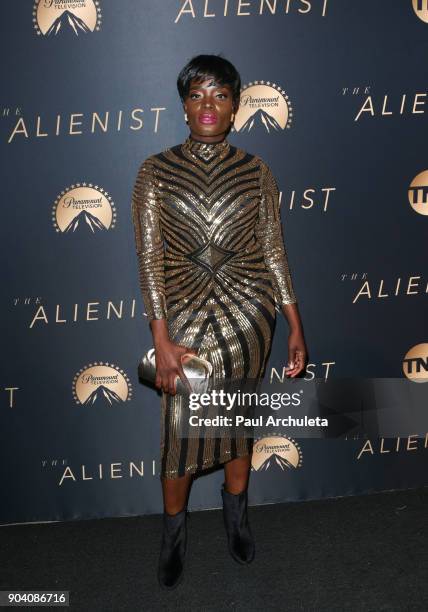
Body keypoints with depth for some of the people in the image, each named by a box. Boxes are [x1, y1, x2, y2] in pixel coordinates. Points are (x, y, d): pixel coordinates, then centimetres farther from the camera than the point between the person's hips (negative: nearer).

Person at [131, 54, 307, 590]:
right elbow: (149, 258, -9)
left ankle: (236, 512, 41)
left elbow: (274, 250, 2)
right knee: (181, 426, 6)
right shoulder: (156, 172, -4)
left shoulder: (255, 171, 0)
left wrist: (295, 325, -2)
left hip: (247, 310, 2)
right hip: (185, 311, -1)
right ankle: (174, 529, 31)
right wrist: (162, 339, -15)